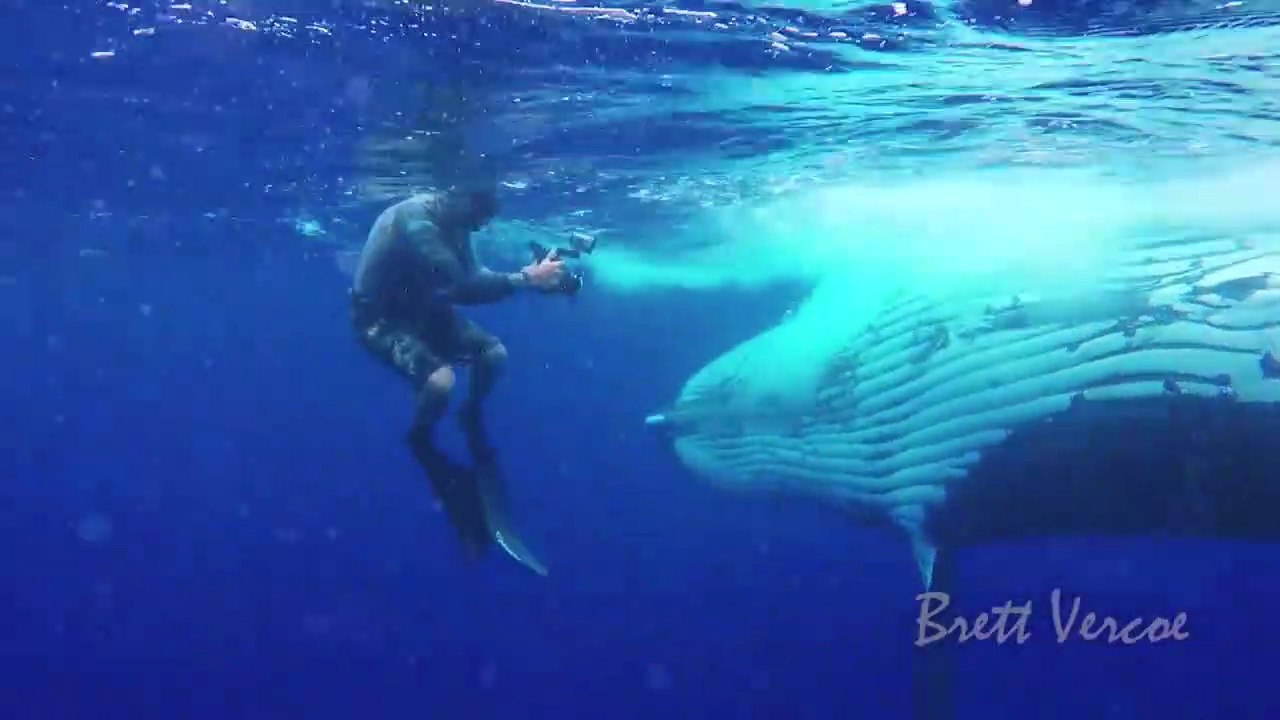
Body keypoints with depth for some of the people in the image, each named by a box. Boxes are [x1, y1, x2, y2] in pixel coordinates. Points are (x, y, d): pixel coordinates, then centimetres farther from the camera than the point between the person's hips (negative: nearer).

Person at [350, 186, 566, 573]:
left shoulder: (451, 221, -5)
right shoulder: (416, 221, -32)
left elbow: (472, 273, 1)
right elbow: (460, 287, -38)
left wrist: (531, 275, -13)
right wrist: (525, 279, -34)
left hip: (418, 306, 8)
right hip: (381, 316, -8)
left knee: (494, 353, 0)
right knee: (440, 380, -30)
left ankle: (471, 415, 28)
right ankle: (420, 441, 1)